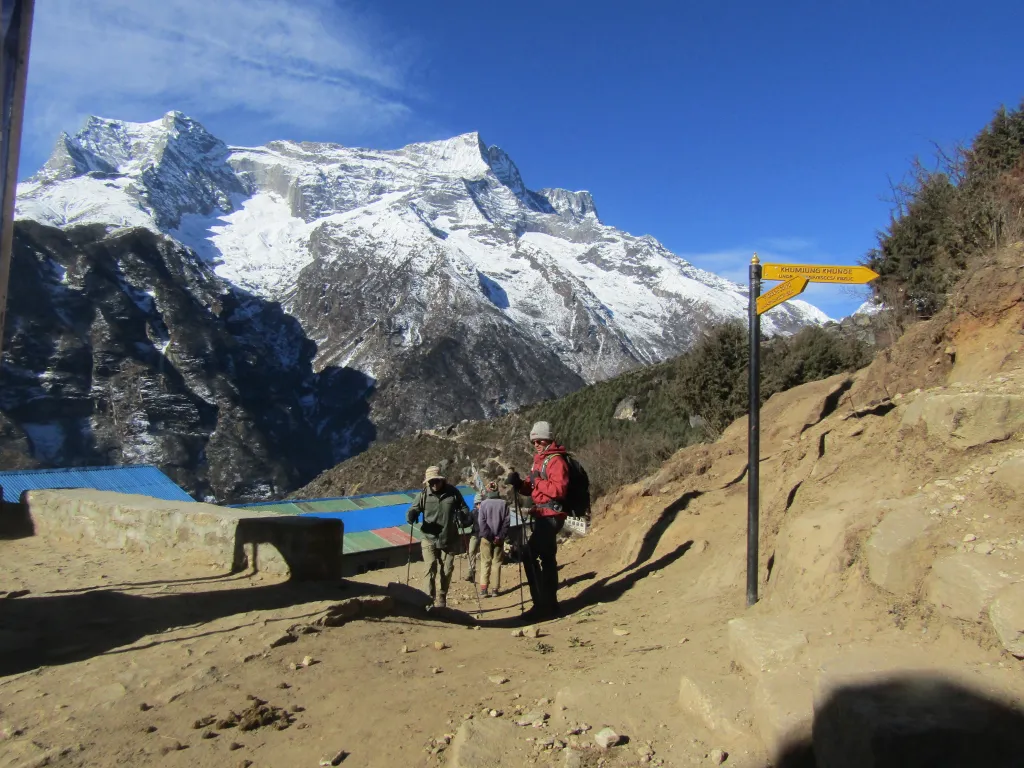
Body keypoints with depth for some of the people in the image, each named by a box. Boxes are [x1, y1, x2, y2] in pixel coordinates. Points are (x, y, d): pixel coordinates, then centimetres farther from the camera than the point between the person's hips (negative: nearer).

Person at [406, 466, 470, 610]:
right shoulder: (424, 494, -4)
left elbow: (464, 508, 3)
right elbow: (414, 509, -1)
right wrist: (411, 515, -25)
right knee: (429, 569, -11)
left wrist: (463, 516, -20)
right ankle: (430, 601, -7)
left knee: (446, 571, 10)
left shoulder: (453, 492, -5)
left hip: (449, 540, 1)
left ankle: (441, 600, 28)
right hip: (429, 539, -1)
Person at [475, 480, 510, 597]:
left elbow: (481, 522, -8)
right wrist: (501, 536, -4)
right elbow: (506, 521, -4)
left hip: (486, 537, -1)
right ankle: (494, 589, 6)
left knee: (485, 562, 6)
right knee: (496, 562, 8)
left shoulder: (483, 503, -6)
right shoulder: (504, 503, -2)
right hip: (498, 538, 1)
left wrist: (488, 536, -6)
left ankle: (484, 589, -1)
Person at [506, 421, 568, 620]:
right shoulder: (539, 460, 19)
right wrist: (519, 483, -2)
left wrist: (537, 481, -20)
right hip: (542, 515, 10)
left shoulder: (556, 460, -11)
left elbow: (559, 489, -23)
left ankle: (544, 604, -7)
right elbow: (531, 489, 17)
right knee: (547, 558, 14)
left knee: (530, 555, -12)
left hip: (550, 515, -10)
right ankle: (547, 603, 22)